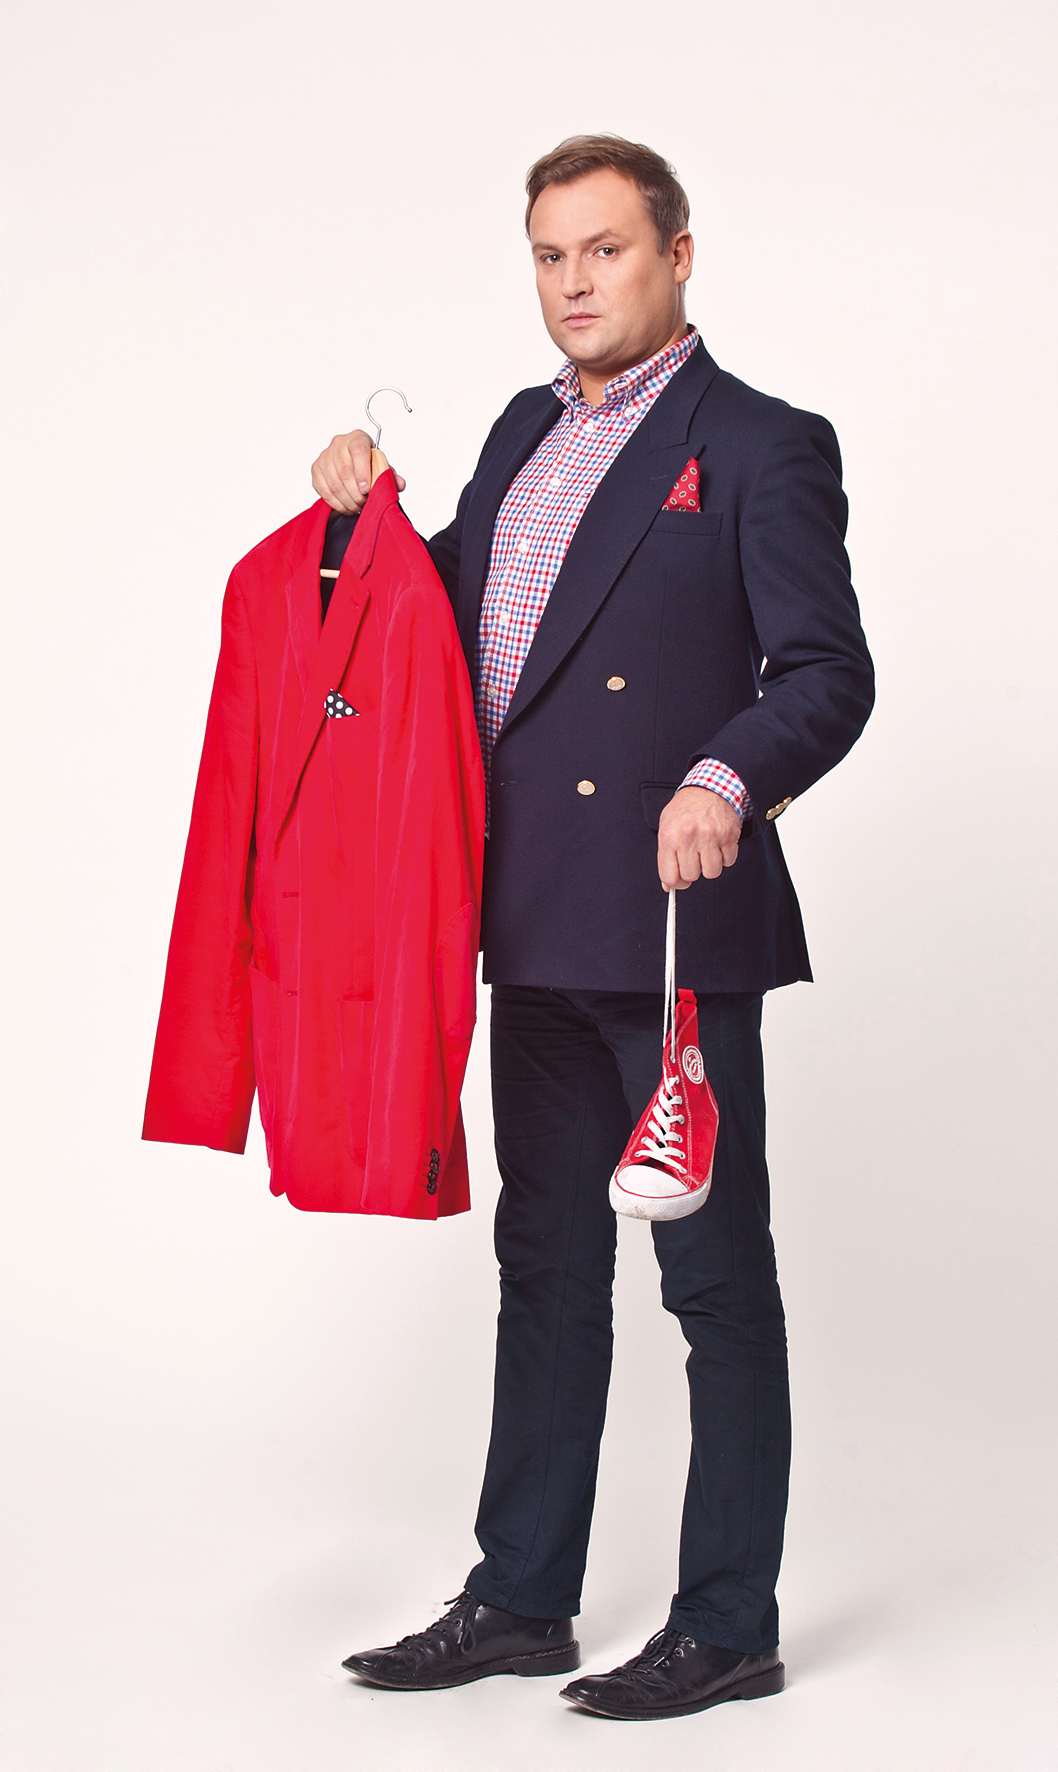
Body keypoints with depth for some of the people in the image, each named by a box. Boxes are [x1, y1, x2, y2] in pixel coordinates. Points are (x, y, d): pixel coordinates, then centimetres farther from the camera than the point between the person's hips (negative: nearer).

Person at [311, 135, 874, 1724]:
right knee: (547, 1266, 14)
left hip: (677, 933, -7)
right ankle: (520, 1601, 25)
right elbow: (456, 622, 23)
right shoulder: (527, 433, 17)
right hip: (540, 933, 8)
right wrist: (372, 515, 6)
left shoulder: (762, 448, -6)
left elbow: (828, 672, -14)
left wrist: (727, 775, -33)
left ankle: (729, 1625, 11)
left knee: (716, 1278, 1)